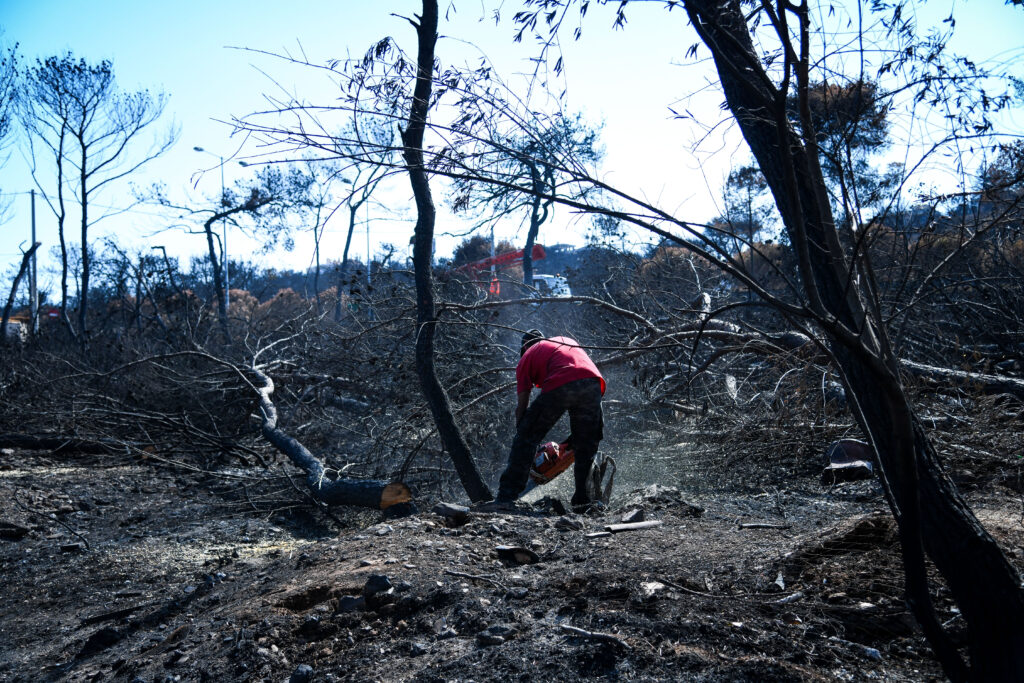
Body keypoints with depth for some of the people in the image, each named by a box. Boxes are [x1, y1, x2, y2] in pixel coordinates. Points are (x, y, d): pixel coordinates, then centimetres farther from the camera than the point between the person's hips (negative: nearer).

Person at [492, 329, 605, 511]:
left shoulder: (527, 356, 26)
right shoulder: (567, 340, 39)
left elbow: (521, 405, 20)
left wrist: (520, 431, 27)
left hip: (559, 386, -4)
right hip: (593, 382, 4)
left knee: (527, 437, 8)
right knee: (587, 445, 20)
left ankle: (507, 496, 4)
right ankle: (584, 500, 20)